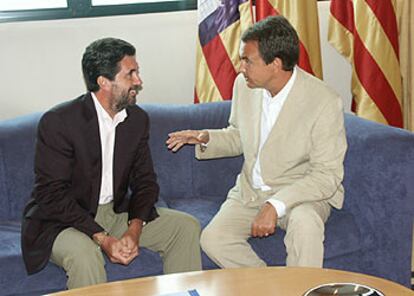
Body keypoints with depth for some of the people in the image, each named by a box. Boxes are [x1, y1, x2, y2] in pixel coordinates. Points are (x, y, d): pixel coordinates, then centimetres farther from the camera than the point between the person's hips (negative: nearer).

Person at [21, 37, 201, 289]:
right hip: (63, 220, -6)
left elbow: (145, 181, 5)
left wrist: (134, 229, -15)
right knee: (84, 255, -37)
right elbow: (52, 195, -20)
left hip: (117, 212, 6)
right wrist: (102, 238, -27)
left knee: (187, 226, -6)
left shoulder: (138, 119, 1)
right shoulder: (58, 122, -18)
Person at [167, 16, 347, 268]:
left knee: (305, 225, -37)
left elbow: (328, 175, -21)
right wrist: (206, 138, -5)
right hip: (250, 191, 5)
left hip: (304, 192, -5)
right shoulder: (245, 85, -2)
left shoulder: (325, 102, -20)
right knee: (212, 240, -19)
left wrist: (276, 205, -31)